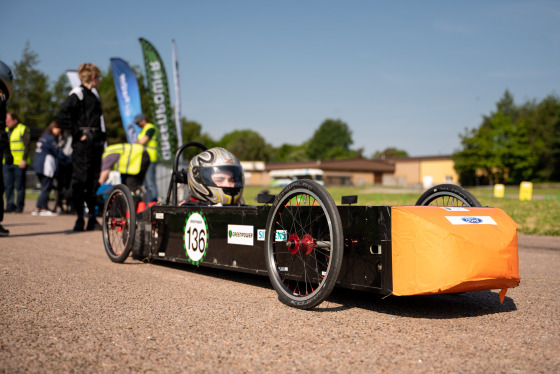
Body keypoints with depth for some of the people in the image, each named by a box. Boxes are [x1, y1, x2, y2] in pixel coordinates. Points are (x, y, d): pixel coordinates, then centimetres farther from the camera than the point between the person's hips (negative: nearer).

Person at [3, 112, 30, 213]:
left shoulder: (23, 129, -4)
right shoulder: (6, 130, 16)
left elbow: (27, 145, -9)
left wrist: (24, 160, -16)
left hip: (19, 163, -6)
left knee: (19, 186, 0)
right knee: (8, 186, 6)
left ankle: (19, 206, 6)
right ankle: (10, 205, 12)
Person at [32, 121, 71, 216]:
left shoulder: (43, 138, 18)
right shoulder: (50, 139, -11)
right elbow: (59, 154, -9)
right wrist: (70, 160, 2)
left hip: (38, 166, 10)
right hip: (46, 167, -10)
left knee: (45, 188, 11)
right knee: (46, 188, -7)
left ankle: (44, 208, 11)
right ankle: (37, 208, -7)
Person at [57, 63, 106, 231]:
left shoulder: (94, 94, 20)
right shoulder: (77, 94, -7)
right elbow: (63, 117, -17)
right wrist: (77, 133, -15)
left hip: (96, 144, 9)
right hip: (83, 145, -9)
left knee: (93, 180, 11)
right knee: (80, 180, -4)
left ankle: (92, 219, 18)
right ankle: (80, 219, 1)